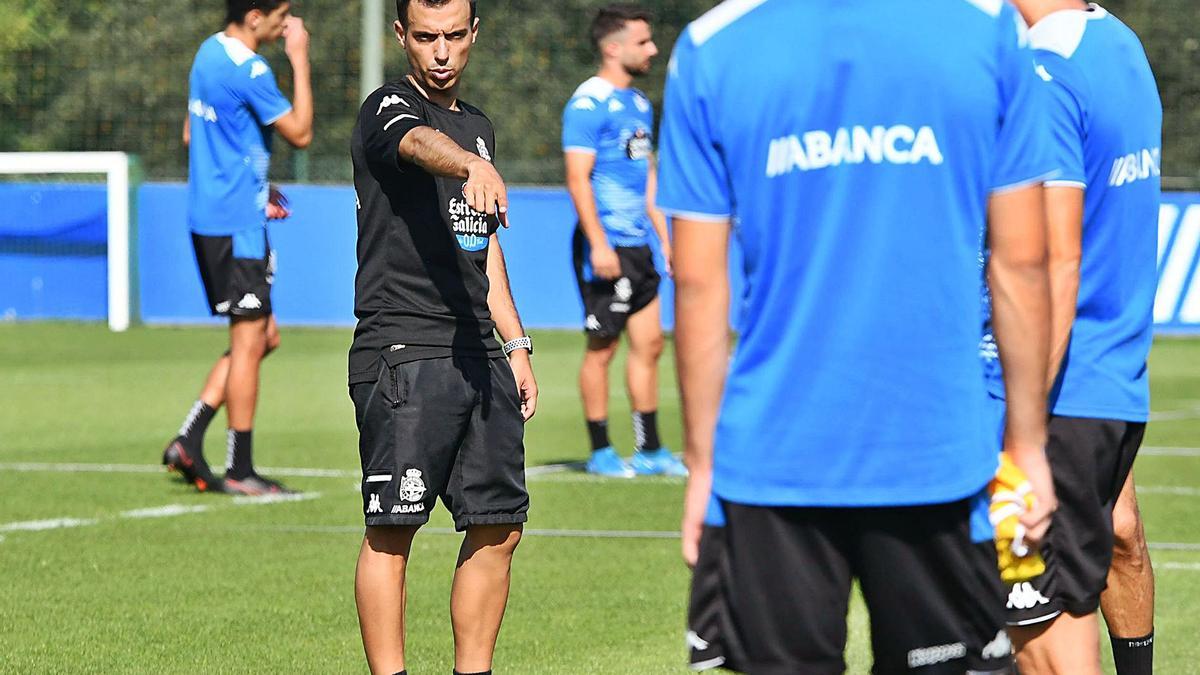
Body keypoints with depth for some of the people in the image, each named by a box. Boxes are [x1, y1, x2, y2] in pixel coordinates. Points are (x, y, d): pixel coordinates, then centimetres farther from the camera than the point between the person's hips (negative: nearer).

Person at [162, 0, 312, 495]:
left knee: (262, 337, 14)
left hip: (208, 217, 10)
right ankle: (239, 471, -1)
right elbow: (300, 133, -12)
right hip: (235, 225, -10)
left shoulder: (209, 54, 12)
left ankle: (188, 442, 7)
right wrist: (299, 60, -8)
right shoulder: (248, 70, -17)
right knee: (250, 339, -4)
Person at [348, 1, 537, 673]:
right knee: (393, 529, -9)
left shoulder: (479, 126, 19)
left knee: (499, 527, 6)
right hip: (401, 352, -7)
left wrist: (516, 346, 20)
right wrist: (472, 167, -52)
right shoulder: (388, 109, -4)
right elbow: (422, 145, -30)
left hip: (479, 354, 7)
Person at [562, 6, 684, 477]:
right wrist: (598, 245, -22)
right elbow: (578, 178, -17)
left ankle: (648, 449, 13)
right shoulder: (589, 103, -12)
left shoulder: (638, 104, 15)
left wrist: (665, 238, 19)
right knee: (603, 346, -2)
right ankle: (600, 452, 5)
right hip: (605, 246, -8)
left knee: (649, 342, 8)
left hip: (637, 245, 9)